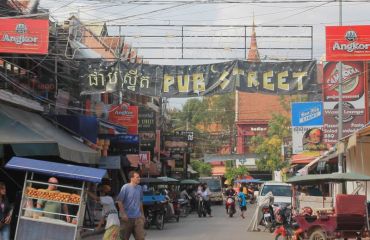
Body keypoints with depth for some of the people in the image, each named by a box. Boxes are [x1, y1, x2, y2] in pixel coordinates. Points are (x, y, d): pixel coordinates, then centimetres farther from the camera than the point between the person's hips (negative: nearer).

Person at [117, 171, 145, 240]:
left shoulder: (139, 188, 6)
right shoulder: (125, 187, -11)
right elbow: (119, 201, -11)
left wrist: (142, 214, 16)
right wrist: (123, 214, -16)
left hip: (138, 217, 4)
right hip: (127, 217, -4)